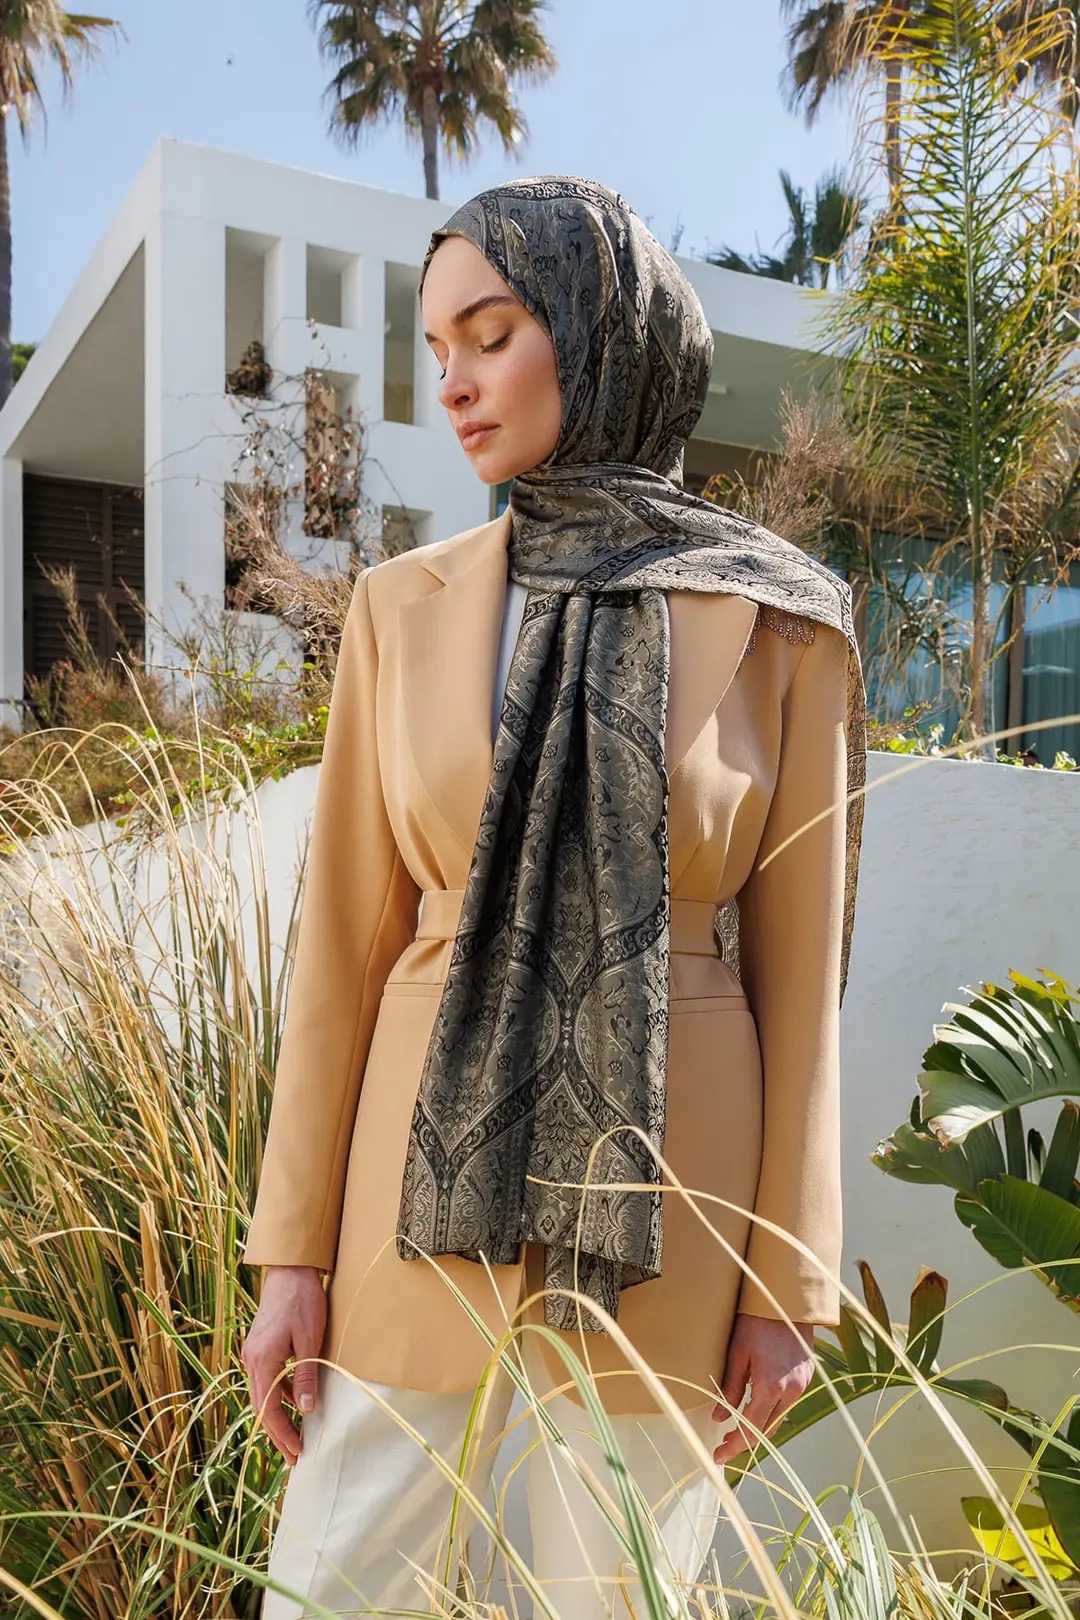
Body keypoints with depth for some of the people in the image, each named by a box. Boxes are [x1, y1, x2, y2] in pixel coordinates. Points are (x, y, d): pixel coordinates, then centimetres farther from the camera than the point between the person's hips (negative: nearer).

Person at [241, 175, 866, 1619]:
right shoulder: (407, 608, 2)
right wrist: (295, 1249, 0)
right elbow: (348, 938, 2)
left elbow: (797, 968, -2)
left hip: (660, 1211, -1)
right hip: (436, 1189, 2)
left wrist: (791, 1287, -3)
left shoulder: (781, 627, -3)